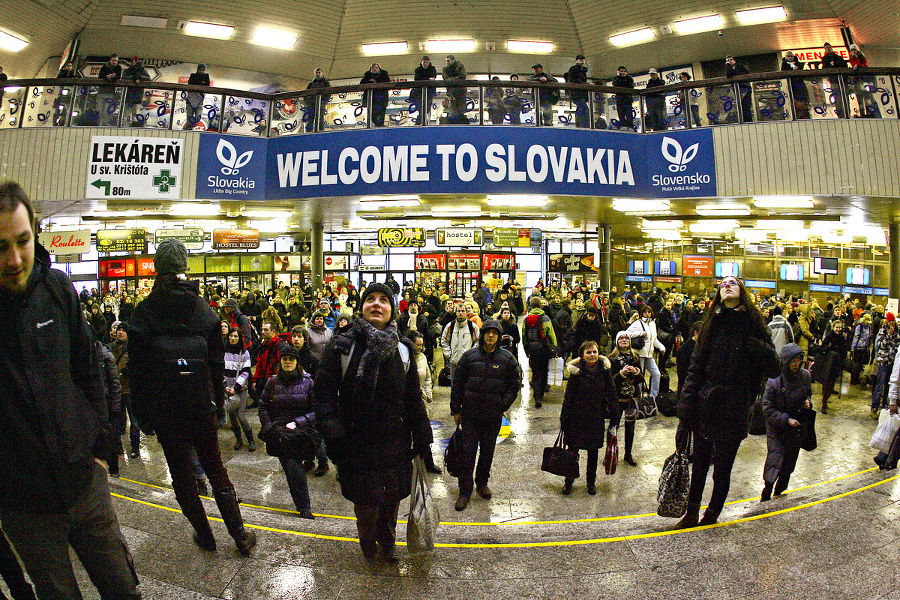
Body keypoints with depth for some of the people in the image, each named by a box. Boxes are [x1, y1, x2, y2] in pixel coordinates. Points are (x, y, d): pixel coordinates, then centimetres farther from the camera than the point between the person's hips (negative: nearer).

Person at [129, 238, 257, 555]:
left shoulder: (144, 311, -6)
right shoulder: (202, 307, -2)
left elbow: (137, 367, -3)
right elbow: (218, 360, 1)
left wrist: (142, 411, 5)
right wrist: (218, 400, 9)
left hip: (164, 409, -2)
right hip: (202, 404, 2)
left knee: (181, 475, 13)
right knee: (215, 469, 13)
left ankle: (204, 535, 25)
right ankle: (240, 535, 17)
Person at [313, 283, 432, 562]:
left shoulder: (402, 350, 4)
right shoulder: (342, 347, -7)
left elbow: (413, 398, 9)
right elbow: (323, 392, -7)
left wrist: (422, 439, 8)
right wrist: (334, 435, -16)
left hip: (395, 442, 3)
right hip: (357, 442, -2)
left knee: (392, 497, 14)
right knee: (366, 503, 7)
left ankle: (387, 544, 44)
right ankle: (370, 552, 37)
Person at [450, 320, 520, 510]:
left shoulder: (507, 359, 0)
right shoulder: (470, 356, -1)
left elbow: (514, 385, 6)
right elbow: (457, 384, 3)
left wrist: (503, 406, -4)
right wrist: (456, 409, 0)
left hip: (493, 416, 1)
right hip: (470, 414, -1)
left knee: (488, 451, 14)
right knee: (468, 451, -1)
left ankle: (482, 483, 34)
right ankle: (465, 491, 9)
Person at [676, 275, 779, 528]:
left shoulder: (753, 325, -1)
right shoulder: (711, 325, 3)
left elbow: (774, 370, -3)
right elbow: (695, 371, 1)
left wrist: (759, 347, -22)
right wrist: (685, 412, -3)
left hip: (734, 410, -2)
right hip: (705, 406, 2)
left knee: (722, 468, 9)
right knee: (699, 464, 12)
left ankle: (712, 514, 29)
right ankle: (692, 513, 27)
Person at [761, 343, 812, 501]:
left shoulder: (805, 376, -3)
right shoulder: (774, 380, -18)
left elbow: (808, 394, 17)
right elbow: (767, 409, -13)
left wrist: (807, 402, -5)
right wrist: (786, 419, -20)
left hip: (795, 428, 5)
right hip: (776, 429, -5)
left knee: (789, 464, 14)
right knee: (775, 460, -9)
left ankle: (779, 494, 33)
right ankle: (766, 495, 8)